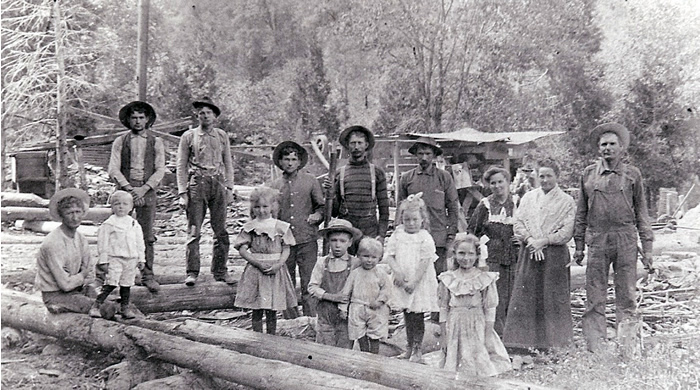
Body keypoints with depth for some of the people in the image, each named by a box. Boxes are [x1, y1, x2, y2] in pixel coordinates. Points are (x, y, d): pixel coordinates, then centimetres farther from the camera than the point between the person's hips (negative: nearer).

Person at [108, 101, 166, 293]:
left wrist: (144, 188, -10)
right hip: (124, 188, 0)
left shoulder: (156, 142, 9)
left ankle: (147, 276, 5)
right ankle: (105, 266, 2)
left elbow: (160, 170, 3)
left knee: (147, 235, 0)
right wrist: (129, 188, -12)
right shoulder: (120, 142, 9)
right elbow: (113, 169, 2)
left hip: (147, 190, 0)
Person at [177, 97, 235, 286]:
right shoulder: (189, 136, 5)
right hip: (197, 183, -2)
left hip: (218, 183, 2)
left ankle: (220, 271, 13)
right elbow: (181, 166, 4)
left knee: (221, 231, 4)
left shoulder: (222, 136, 12)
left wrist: (229, 187, 8)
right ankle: (192, 272, 3)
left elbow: (228, 163, 16)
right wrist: (182, 192, -4)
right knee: (194, 231, -4)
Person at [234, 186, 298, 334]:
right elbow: (242, 250, -2)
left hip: (276, 271, 0)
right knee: (257, 311, 4)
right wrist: (258, 263, -14)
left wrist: (278, 265, -15)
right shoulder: (249, 228, 2)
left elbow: (286, 250, 2)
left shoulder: (281, 227, 3)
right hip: (255, 270, 0)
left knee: (272, 311, 6)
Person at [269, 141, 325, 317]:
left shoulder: (310, 182, 5)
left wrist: (317, 215, -8)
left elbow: (322, 205, 11)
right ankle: (290, 321, 17)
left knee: (308, 285, -4)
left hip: (306, 241, -2)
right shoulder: (275, 186, 11)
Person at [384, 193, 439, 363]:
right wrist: (396, 270, -14)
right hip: (401, 282, 4)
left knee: (417, 314, -1)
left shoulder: (425, 238, -9)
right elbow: (389, 255, 2)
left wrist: (414, 282, -16)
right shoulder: (397, 235, 3)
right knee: (407, 314, 13)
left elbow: (425, 262, -13)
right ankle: (410, 346, 25)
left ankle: (418, 349, 10)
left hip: (419, 282, -4)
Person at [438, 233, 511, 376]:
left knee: (480, 365, -4)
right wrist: (443, 336, 4)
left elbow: (490, 308, -2)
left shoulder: (485, 278, -4)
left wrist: (488, 336, -5)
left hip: (477, 327, -1)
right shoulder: (448, 279, 1)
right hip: (454, 328, 2)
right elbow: (444, 308, 5)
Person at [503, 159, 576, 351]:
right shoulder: (528, 197, 14)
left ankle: (553, 343, 8)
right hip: (529, 254, 3)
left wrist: (544, 241, -14)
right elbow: (518, 223, 7)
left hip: (555, 255, -3)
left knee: (553, 299, -1)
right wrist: (530, 240, -9)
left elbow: (567, 231, -5)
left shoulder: (567, 201, 4)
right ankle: (524, 342, 6)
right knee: (525, 297, 0)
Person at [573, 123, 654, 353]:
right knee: (595, 299, 1)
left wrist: (647, 247, 4)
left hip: (625, 240, -1)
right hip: (596, 239, 1)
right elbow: (581, 211, 13)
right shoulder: (589, 174, 10)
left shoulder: (632, 174, 8)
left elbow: (641, 212, 10)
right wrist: (579, 245, 9)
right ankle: (595, 349, 7)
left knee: (626, 296, 1)